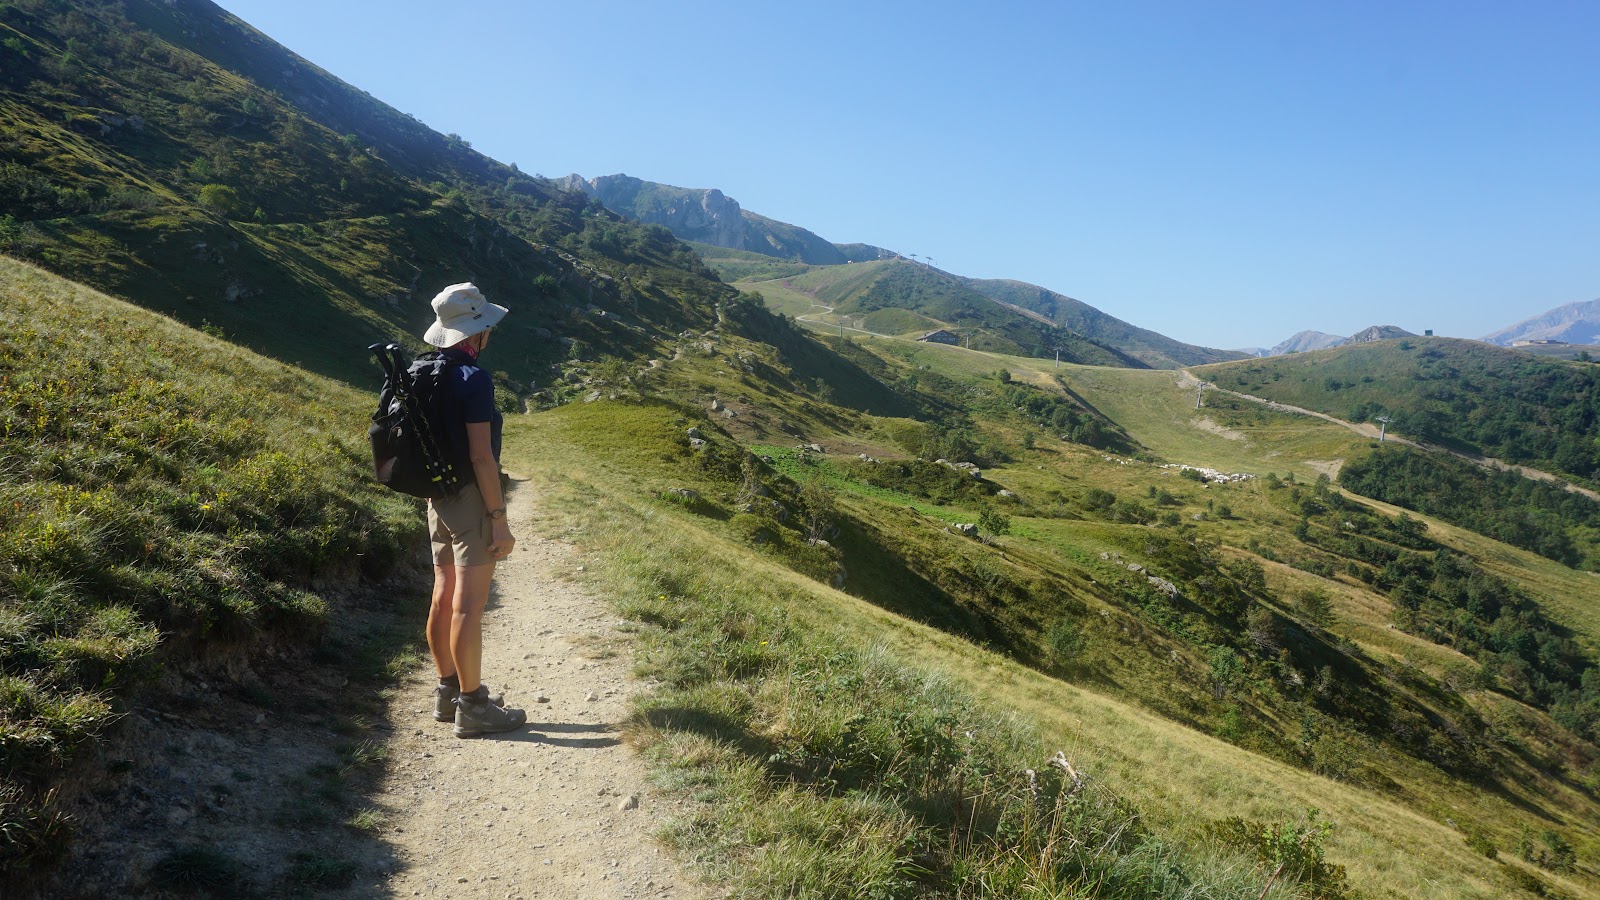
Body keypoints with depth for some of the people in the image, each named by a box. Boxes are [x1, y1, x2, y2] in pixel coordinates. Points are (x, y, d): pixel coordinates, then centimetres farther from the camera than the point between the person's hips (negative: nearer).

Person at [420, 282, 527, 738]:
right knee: (468, 606, -3)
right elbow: (481, 456, -20)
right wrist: (500, 520, -17)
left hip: (438, 500, 9)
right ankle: (472, 706, 4)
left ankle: (448, 690, 26)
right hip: (471, 500, -9)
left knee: (444, 598, 15)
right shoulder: (473, 379, -18)